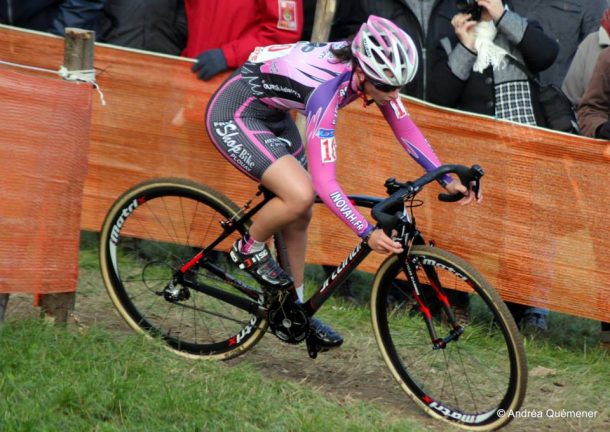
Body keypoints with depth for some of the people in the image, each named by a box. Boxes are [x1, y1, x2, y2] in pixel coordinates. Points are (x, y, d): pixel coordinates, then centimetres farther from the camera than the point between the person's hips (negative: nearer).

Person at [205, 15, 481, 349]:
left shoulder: (368, 68, -15)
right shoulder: (327, 88, -36)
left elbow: (405, 129, -2)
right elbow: (324, 181, -37)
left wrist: (447, 180, -8)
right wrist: (368, 233, -41)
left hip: (271, 113, 9)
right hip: (234, 114, -9)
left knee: (300, 215, 10)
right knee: (300, 196, -26)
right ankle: (249, 250, 2)